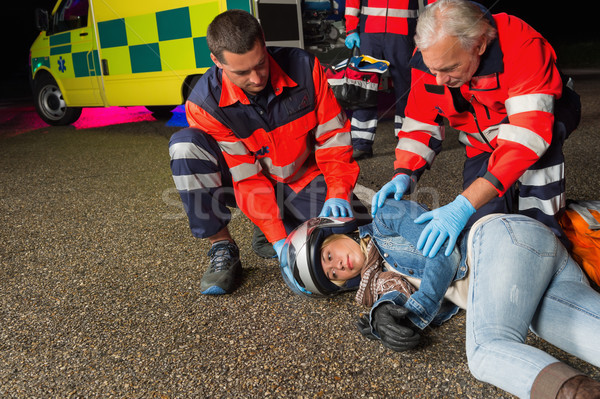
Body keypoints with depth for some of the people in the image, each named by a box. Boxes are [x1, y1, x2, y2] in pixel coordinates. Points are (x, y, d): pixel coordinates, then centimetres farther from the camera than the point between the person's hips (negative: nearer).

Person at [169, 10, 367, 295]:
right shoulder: (205, 103, -23)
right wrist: (279, 241, -28)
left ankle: (275, 225, 7)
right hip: (246, 184, -1)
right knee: (184, 144, -27)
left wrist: (338, 192, -23)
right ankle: (222, 248, -16)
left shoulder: (304, 68, -19)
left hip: (300, 180, 1)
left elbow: (332, 135, -11)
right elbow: (246, 176, -22)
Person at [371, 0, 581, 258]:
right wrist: (404, 175, -26)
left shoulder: (523, 45, -36)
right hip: (482, 146, 4)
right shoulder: (429, 56, -20)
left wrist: (464, 204, -51)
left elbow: (527, 134, -44)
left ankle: (542, 225, -18)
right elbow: (420, 122, -8)